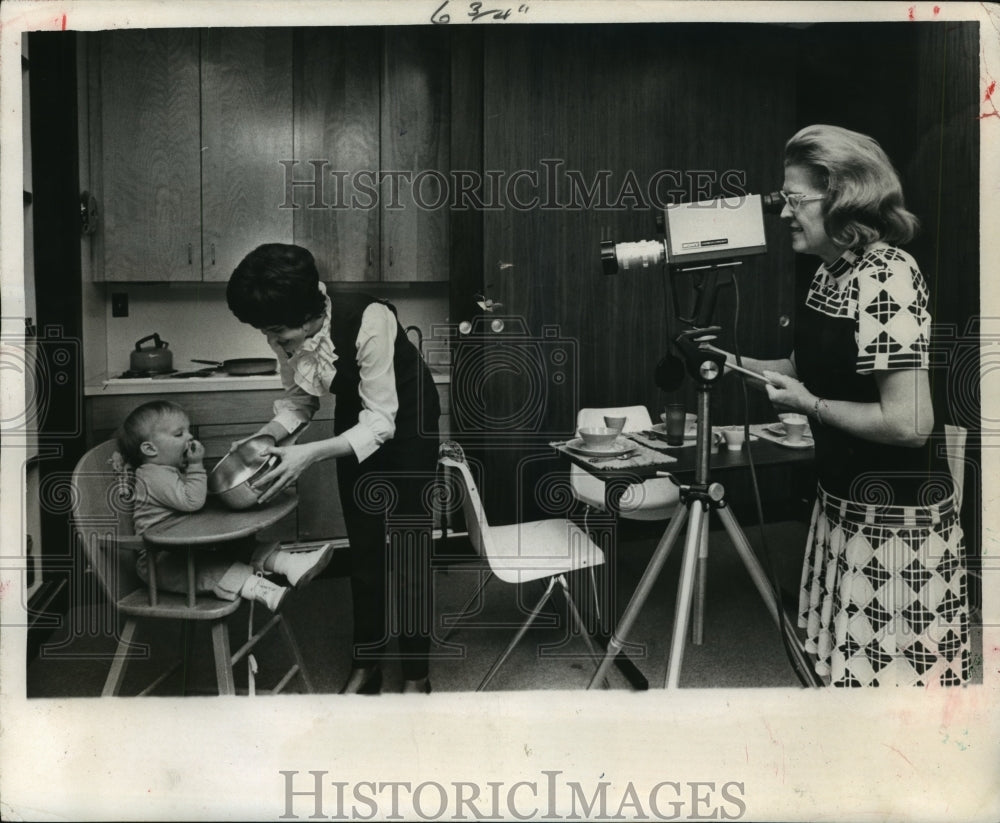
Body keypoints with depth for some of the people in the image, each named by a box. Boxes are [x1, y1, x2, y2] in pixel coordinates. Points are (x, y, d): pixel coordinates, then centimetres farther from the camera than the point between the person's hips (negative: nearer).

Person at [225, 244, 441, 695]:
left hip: (405, 417, -5)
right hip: (356, 417, 5)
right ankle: (366, 664, 23)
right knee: (363, 545, 9)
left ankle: (416, 674, 14)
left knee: (406, 546, -1)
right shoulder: (289, 335, -18)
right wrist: (261, 438, -19)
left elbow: (380, 422, -32)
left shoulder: (367, 320, -37)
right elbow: (298, 399, -2)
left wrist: (310, 454, -40)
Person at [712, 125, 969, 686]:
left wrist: (810, 405, -16)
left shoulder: (886, 275, -21)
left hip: (896, 517, -8)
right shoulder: (831, 270, 5)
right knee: (849, 658, 18)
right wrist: (739, 363, 6)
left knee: (894, 667, 5)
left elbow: (909, 422, -26)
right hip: (846, 499, 8)